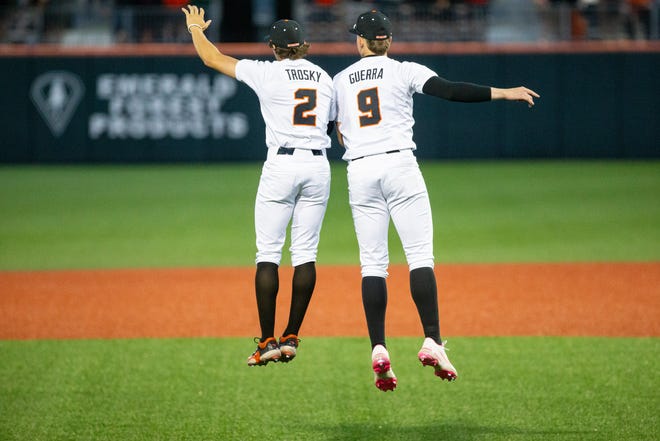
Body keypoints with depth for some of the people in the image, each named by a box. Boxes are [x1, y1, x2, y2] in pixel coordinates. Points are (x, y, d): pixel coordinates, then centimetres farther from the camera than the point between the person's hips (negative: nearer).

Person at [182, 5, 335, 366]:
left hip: (281, 164, -4)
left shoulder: (267, 72, -1)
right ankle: (291, 338, 4)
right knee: (305, 253, 7)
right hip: (318, 166, 4)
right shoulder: (324, 78, 12)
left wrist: (196, 29, 23)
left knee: (268, 253, -1)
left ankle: (268, 342, -6)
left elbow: (212, 59, 8)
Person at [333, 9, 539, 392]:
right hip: (399, 165, -3)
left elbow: (339, 134, 17)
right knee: (420, 255, -5)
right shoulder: (404, 71, 3)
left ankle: (379, 349, -9)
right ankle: (432, 341, -18)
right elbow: (447, 89, -12)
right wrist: (500, 93, -13)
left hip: (359, 172, 3)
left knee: (372, 262, 3)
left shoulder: (340, 81, 14)